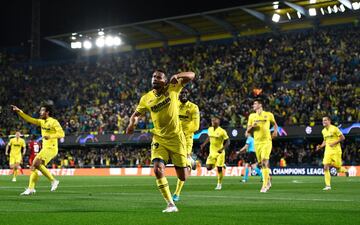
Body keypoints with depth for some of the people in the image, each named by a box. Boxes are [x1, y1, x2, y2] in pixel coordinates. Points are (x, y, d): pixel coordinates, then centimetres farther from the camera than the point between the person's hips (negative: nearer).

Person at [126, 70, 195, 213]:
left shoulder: (172, 88, -6)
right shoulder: (146, 99, -1)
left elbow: (191, 75, -8)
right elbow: (136, 114, 12)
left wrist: (177, 76, -27)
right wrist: (132, 124, -10)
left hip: (176, 138, -2)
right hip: (159, 139, 2)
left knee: (183, 177, 2)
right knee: (158, 169, -21)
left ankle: (189, 160, 40)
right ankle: (171, 204, -9)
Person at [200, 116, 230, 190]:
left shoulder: (222, 131, -15)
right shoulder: (209, 129, 3)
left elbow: (228, 142, -10)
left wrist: (222, 149, -23)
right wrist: (204, 144, 10)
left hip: (220, 152, -5)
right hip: (212, 152, 5)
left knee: (219, 168, -5)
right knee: (208, 167, -4)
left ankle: (219, 184, 11)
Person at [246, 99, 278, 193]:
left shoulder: (268, 115, 3)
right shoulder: (252, 116, 10)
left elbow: (274, 123, 20)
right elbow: (248, 130, 10)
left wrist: (275, 131, 3)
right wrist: (252, 127, -10)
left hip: (267, 141, -4)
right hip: (257, 142, 4)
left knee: (264, 161, -18)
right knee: (262, 163, 8)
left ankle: (265, 185, -18)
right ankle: (268, 181, 27)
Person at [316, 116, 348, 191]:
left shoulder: (334, 129, -9)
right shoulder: (323, 131, 10)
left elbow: (342, 137, -8)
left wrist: (334, 143, -17)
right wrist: (320, 146, 6)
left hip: (336, 151, -5)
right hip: (328, 151, 5)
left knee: (337, 167, -1)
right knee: (326, 168, -8)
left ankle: (345, 170, 36)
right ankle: (328, 185, -6)